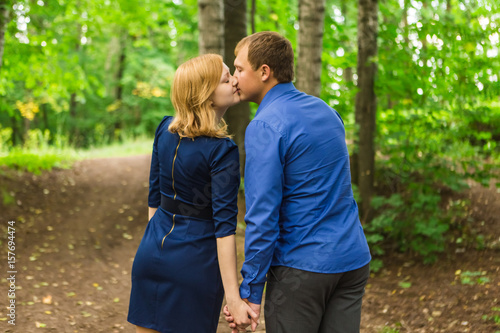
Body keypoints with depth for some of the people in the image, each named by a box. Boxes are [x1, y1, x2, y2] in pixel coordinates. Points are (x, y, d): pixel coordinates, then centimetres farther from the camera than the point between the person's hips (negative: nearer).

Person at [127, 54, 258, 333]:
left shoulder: (165, 129, 1)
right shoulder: (222, 152, -17)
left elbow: (154, 198, 9)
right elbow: (223, 226, -20)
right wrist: (234, 298, -19)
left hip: (152, 252, 6)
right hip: (195, 261, -6)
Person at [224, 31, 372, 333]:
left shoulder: (264, 127, -15)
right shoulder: (327, 111, 10)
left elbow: (263, 216, -19)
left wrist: (250, 292, -14)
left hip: (301, 268, -7)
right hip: (355, 260, 7)